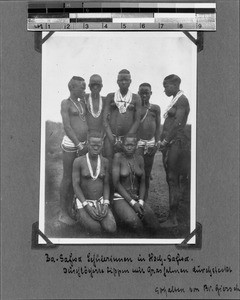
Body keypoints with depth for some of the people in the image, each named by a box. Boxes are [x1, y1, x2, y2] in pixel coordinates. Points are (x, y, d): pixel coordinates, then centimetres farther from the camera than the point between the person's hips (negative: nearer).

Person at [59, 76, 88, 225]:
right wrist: (79, 145, -16)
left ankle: (70, 209, 20)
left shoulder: (82, 102, 15)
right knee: (67, 178, 0)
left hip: (83, 144, 7)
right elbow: (67, 126, -12)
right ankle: (63, 213, 8)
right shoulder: (66, 103, -5)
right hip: (71, 143, -7)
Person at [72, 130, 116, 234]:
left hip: (100, 201, 3)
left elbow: (106, 184, 4)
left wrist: (105, 204, -12)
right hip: (83, 201, -3)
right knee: (96, 230, -27)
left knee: (111, 229, -21)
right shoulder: (78, 161, -11)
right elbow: (75, 185, -12)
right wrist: (87, 206, -21)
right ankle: (81, 216, 5)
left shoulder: (105, 161, 0)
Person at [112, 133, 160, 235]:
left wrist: (140, 202, -10)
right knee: (133, 221, -36)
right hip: (121, 197, -5)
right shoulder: (118, 157, -8)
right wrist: (132, 203, -17)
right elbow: (116, 183, -12)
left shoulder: (139, 159, 7)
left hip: (137, 197, 5)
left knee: (155, 227, -17)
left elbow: (142, 182, 8)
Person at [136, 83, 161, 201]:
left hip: (151, 142, 3)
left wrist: (156, 143, 3)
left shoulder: (155, 108, 10)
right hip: (138, 141, -3)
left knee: (147, 171, 8)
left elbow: (158, 126, 10)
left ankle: (145, 198, 16)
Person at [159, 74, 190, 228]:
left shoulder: (182, 100, -8)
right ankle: (174, 216, 15)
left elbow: (178, 123, -17)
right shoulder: (175, 100, 19)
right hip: (169, 143, 9)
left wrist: (165, 141, -16)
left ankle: (173, 219, -4)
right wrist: (163, 141, 10)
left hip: (176, 142, -9)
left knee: (173, 181, -8)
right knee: (172, 180, 10)